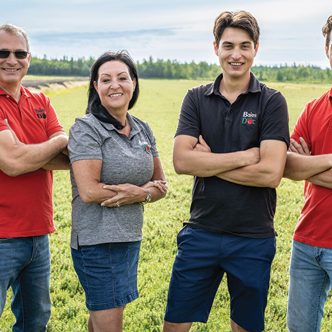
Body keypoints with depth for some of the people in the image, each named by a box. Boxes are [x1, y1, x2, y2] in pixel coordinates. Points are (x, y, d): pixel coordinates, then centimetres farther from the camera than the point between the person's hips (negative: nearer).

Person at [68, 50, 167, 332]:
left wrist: (134, 195, -12)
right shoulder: (86, 128, -10)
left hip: (131, 239, 6)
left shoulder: (142, 129, 8)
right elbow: (89, 191, -18)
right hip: (97, 242, -6)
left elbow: (161, 185, 10)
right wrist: (145, 191, -13)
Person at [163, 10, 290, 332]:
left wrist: (209, 161, -12)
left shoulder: (272, 102, -5)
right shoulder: (197, 98, 1)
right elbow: (181, 161, -12)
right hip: (201, 233, 2)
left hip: (253, 239, -2)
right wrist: (244, 156, -15)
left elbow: (270, 173, -17)